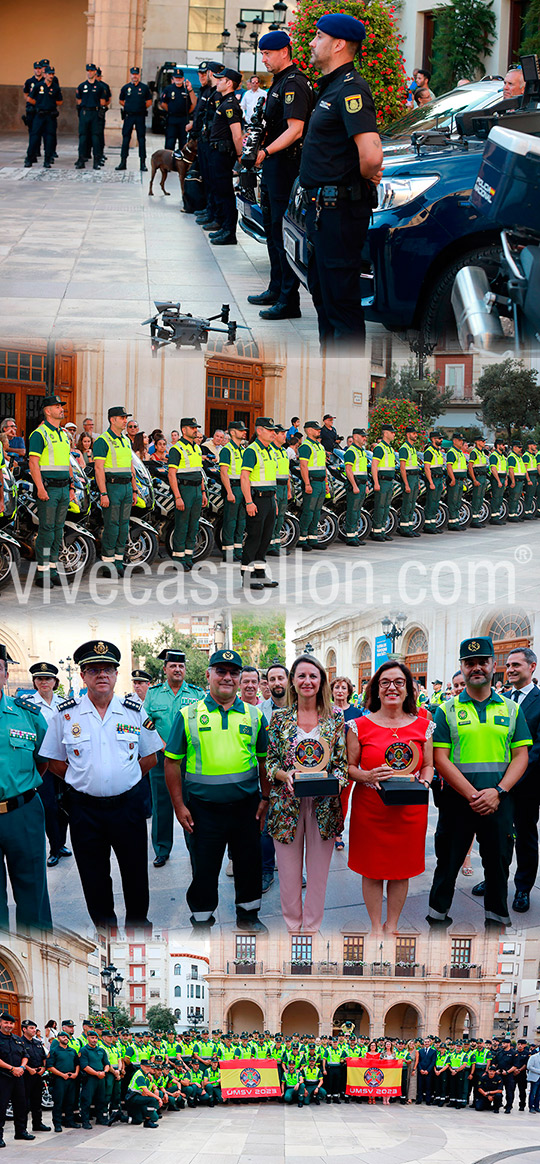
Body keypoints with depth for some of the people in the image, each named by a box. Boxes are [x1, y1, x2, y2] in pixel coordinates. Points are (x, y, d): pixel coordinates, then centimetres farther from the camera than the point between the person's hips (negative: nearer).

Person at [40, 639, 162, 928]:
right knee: (93, 876, 8)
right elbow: (54, 762, 6)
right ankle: (105, 926, 24)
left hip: (129, 804, 0)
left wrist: (124, 778, 4)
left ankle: (137, 922, 28)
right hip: (84, 807, 0)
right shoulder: (66, 714, -2)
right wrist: (87, 780, 2)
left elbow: (150, 757, 11)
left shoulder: (135, 711, 1)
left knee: (135, 872, 9)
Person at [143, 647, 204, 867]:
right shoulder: (154, 693, 8)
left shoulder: (197, 693, 5)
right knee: (161, 804, 5)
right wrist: (161, 744, -8)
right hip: (161, 757, 1)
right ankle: (162, 850, 15)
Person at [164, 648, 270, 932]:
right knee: (203, 868, 7)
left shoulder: (254, 715, 6)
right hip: (203, 809, -2)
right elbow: (172, 762, -1)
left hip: (246, 806, 2)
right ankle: (201, 921, 23)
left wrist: (265, 799, 4)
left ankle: (248, 914, 33)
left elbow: (264, 759, 11)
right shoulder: (189, 715, -1)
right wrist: (179, 806, -5)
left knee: (249, 863, 13)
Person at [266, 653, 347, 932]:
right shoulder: (280, 718, 3)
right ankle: (292, 924, 23)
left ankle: (312, 927, 21)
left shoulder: (335, 717, 2)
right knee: (289, 870, 5)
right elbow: (270, 761, 3)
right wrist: (285, 775, -18)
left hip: (323, 803, 0)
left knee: (318, 870, 7)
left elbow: (343, 762, 3)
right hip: (287, 802, 0)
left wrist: (335, 781, -17)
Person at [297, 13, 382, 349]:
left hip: (339, 210, -11)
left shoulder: (350, 89, -18)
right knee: (323, 292, 20)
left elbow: (371, 155, -31)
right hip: (323, 208, 11)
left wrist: (364, 176, -12)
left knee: (341, 300, -6)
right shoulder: (332, 87, 15)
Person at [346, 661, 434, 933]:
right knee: (372, 869, 5)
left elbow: (428, 766, 11)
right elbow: (349, 767, 1)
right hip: (370, 808, -2)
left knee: (401, 869, 9)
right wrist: (368, 776, -19)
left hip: (410, 809, 2)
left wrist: (424, 782, -10)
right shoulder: (360, 726, -2)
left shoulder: (423, 726, 5)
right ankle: (376, 926, 21)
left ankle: (392, 925, 26)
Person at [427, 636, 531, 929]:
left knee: (498, 864, 9)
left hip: (499, 802, 1)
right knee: (448, 863, 7)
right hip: (457, 800, -1)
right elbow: (441, 759, -6)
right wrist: (473, 795, -15)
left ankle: (496, 917, 24)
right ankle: (437, 916, 21)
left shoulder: (511, 709, 7)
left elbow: (521, 755, 3)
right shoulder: (447, 710, 1)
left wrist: (498, 791, -12)